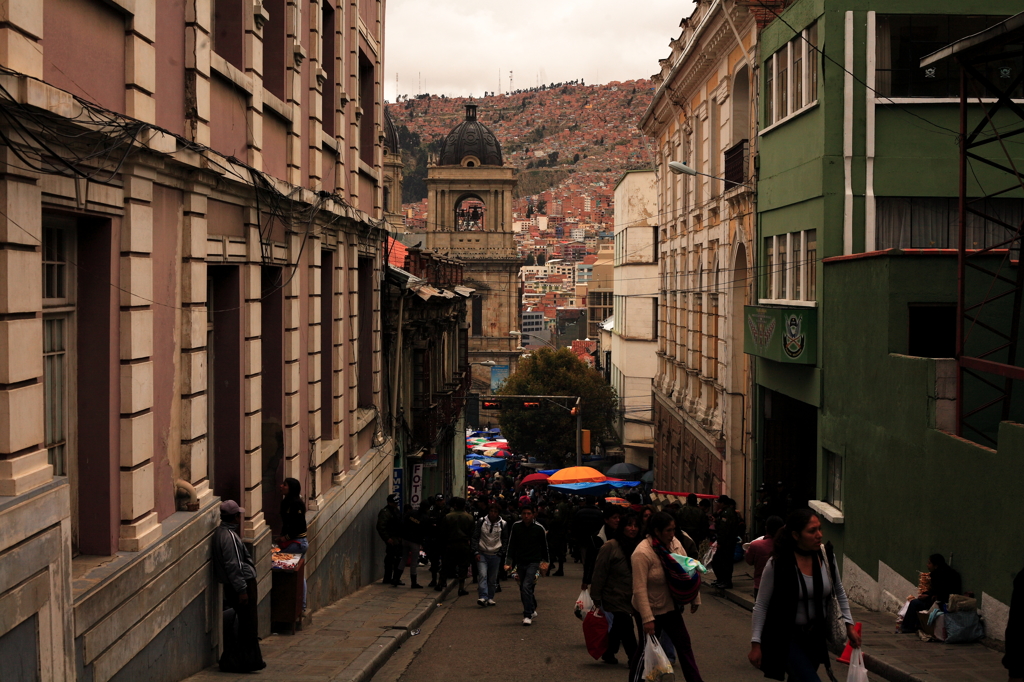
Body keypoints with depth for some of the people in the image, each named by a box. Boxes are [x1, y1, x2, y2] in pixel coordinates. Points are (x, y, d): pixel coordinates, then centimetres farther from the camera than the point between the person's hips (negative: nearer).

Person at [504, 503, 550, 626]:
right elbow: (511, 545, 5)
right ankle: (532, 610, 33)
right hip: (520, 562, 4)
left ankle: (528, 615, -13)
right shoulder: (516, 527, 0)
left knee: (526, 587, -18)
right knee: (523, 589, 11)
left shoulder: (539, 528, -5)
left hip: (534, 562, -4)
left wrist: (546, 561, 17)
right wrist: (508, 562, -1)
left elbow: (544, 545, 9)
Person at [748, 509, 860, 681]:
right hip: (786, 637, -5)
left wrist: (849, 625, 10)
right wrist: (756, 644, -12)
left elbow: (839, 593, 14)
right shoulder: (778, 564, -16)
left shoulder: (826, 556, -3)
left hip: (816, 635, 5)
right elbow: (761, 606, -10)